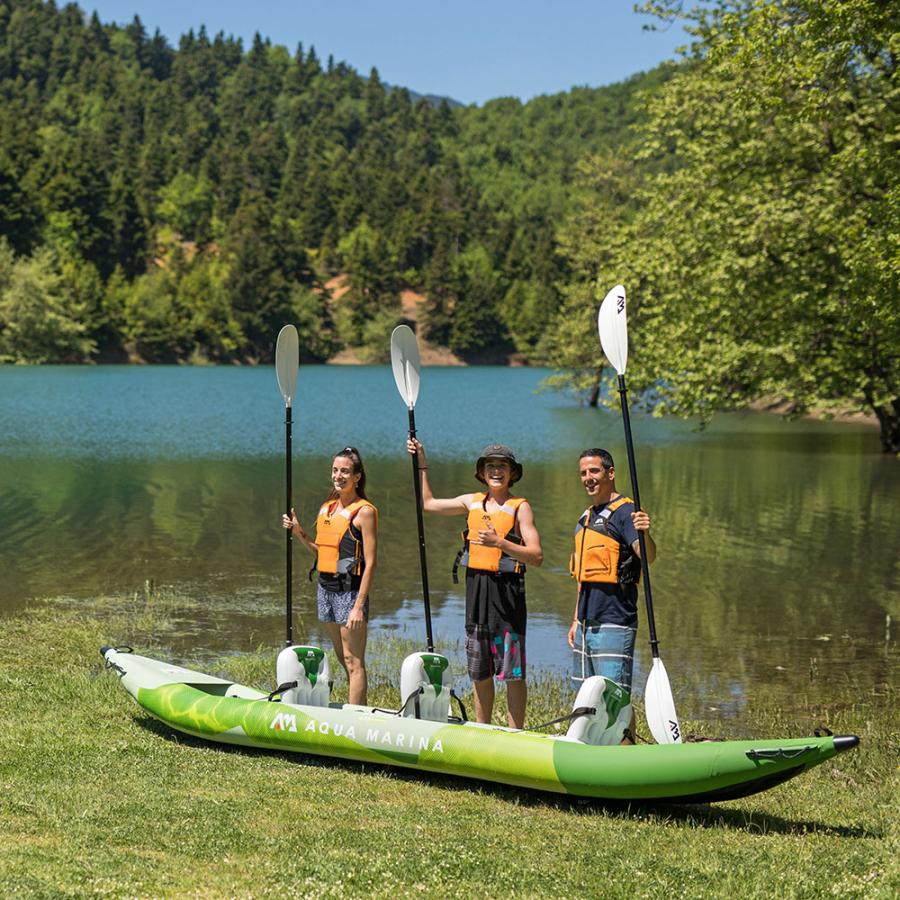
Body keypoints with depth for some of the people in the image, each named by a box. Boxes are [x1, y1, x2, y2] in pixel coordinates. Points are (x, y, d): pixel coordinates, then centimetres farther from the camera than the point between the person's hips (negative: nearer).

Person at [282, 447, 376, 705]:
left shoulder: (364, 511, -10)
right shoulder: (326, 509, 13)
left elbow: (370, 562, -14)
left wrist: (359, 606, -19)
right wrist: (299, 533, 4)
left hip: (349, 591, -8)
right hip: (325, 588, 8)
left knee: (353, 662, -5)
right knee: (343, 660, 12)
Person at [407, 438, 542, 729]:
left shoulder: (520, 507, -4)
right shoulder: (472, 502, 12)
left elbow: (536, 556, -12)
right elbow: (429, 503, 27)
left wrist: (500, 543, -23)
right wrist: (421, 465, 23)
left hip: (507, 592, -5)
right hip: (476, 589, 5)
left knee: (512, 671, -4)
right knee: (479, 670, 12)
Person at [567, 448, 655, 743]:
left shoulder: (625, 512, -10)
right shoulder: (586, 518, 17)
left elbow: (648, 556, -27)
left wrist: (645, 534, -47)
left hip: (614, 624, -9)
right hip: (588, 625, 9)